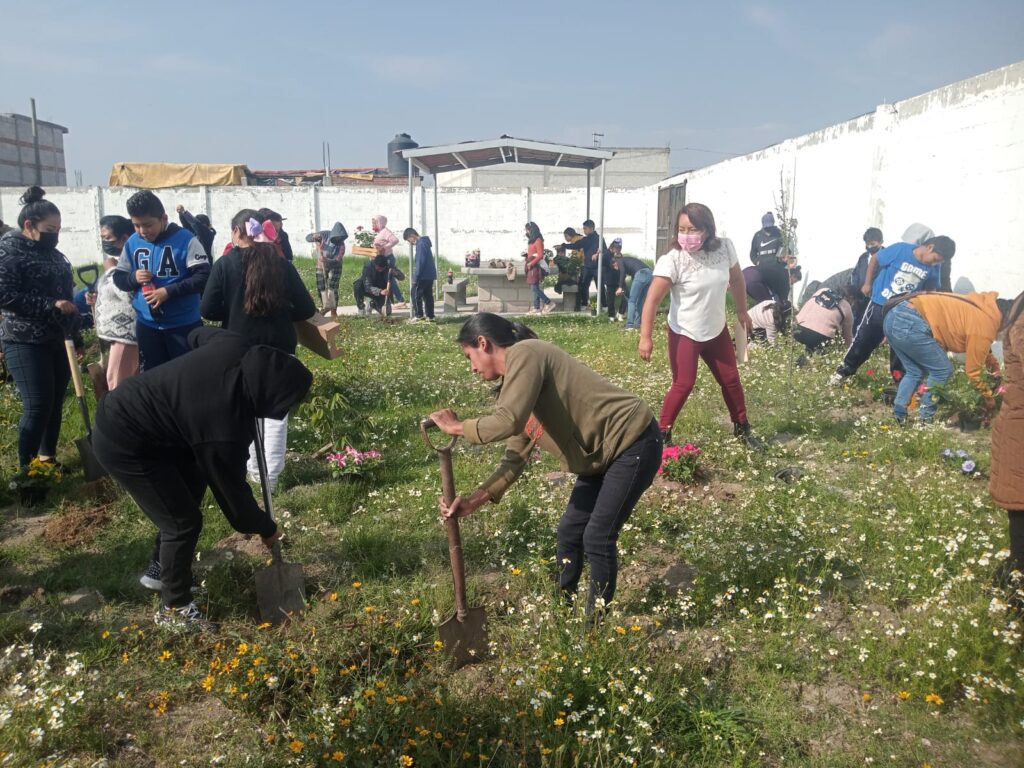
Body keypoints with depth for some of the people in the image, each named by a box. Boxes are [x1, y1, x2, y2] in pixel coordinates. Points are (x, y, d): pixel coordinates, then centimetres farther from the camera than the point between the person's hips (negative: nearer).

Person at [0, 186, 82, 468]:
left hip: (58, 340, 7)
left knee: (55, 403, 10)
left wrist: (76, 338, 20)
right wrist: (50, 305, -21)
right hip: (26, 343, -7)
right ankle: (26, 469, 1)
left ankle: (48, 459, 22)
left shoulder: (53, 254, 14)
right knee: (37, 406, -10)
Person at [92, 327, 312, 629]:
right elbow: (231, 488, -16)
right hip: (123, 442, -10)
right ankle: (173, 608, 17)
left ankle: (168, 570, 39)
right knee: (184, 522, -3)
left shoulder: (236, 347, -15)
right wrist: (265, 528, 1)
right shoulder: (223, 428, -32)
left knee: (191, 487, 21)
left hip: (125, 409, 10)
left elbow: (197, 335, 10)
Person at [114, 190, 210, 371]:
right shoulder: (132, 243, 4)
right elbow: (118, 278, 11)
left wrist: (169, 291, -24)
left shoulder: (184, 239, -11)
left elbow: (204, 276, -17)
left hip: (183, 324, -4)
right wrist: (134, 277, -12)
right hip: (146, 324, 5)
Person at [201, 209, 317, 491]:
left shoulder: (225, 263, -7)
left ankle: (254, 468, 25)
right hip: (279, 347, 0)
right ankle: (271, 473, 8)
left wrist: (233, 315, 10)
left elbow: (208, 310, -9)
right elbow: (306, 309, -4)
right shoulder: (282, 264, -4)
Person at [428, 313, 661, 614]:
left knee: (597, 538, -4)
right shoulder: (514, 383, 10)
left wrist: (457, 426, -15)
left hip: (633, 443, -9)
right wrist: (474, 501, 0)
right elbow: (516, 458, 8)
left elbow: (508, 423, -31)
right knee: (569, 532, 12)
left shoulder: (524, 353, -18)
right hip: (602, 453, 9)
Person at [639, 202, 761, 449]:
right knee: (683, 384, -8)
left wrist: (742, 311, 17)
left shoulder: (725, 247, -11)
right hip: (684, 333, -5)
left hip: (717, 330, 5)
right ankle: (662, 433, 7)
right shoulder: (672, 260, -25)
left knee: (731, 379, 15)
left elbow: (736, 279, 8)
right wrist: (645, 337, -34)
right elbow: (653, 299, -28)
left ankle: (742, 427, 34)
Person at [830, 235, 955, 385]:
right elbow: (874, 259, -5)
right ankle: (843, 371, 18)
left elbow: (928, 288, 10)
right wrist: (867, 284, -2)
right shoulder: (901, 249, -17)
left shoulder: (932, 268, -7)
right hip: (880, 304, -3)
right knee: (863, 340, 3)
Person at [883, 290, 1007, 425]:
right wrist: (988, 396, 21)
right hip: (909, 323, -9)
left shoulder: (981, 305, 24)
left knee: (915, 372, 21)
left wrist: (993, 364, 45)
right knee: (942, 370, 7)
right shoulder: (985, 326, -1)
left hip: (894, 315, 9)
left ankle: (898, 415, 15)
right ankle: (925, 417, 9)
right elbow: (973, 370, 8)